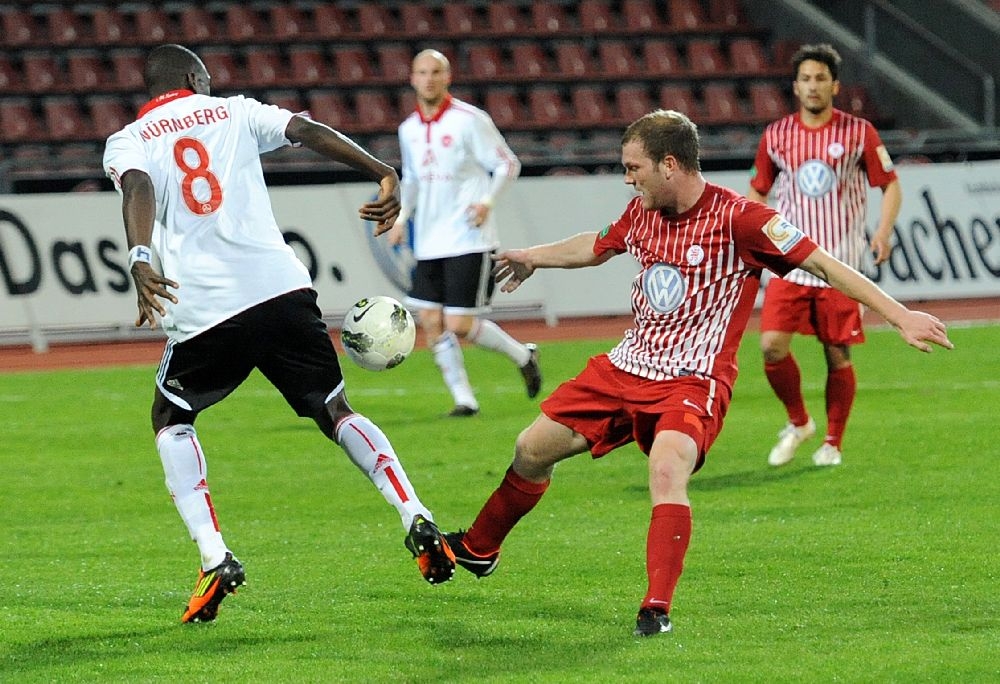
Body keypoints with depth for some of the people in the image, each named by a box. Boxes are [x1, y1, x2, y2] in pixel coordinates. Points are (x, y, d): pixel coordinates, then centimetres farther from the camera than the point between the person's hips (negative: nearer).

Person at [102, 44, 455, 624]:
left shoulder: (127, 143, 12)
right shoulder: (234, 113, 18)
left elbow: (138, 190, -11)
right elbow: (310, 131, 4)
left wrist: (141, 260, -27)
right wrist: (384, 174, 0)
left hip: (204, 309, -1)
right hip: (282, 288, 1)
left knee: (172, 419, 22)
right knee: (336, 409, 17)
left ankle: (214, 559, 5)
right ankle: (417, 519, -3)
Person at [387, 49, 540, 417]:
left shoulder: (470, 120, -8)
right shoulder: (409, 129, 10)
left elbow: (508, 164, -5)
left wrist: (487, 201, -19)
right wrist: (401, 216, 11)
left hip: (468, 240, -6)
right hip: (428, 244, 6)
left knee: (460, 327, -10)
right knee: (432, 324, 0)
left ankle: (523, 355, 15)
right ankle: (463, 398, 11)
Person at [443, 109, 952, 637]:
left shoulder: (738, 219, -18)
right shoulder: (642, 212, 4)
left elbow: (824, 264, -17)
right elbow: (596, 247, 27)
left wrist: (900, 316, -23)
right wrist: (531, 257, 43)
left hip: (693, 381, -7)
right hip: (626, 367, 7)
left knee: (667, 471, -33)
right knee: (533, 448, 10)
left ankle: (656, 610, -30)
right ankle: (478, 549, 33)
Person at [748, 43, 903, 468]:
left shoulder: (859, 133, -2)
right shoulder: (776, 136, 5)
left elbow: (890, 184, 3)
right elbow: (758, 191, 17)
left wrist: (884, 230, -13)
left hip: (840, 266, -2)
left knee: (838, 356, 1)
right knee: (772, 346, -11)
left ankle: (833, 443, 17)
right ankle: (798, 422, 13)